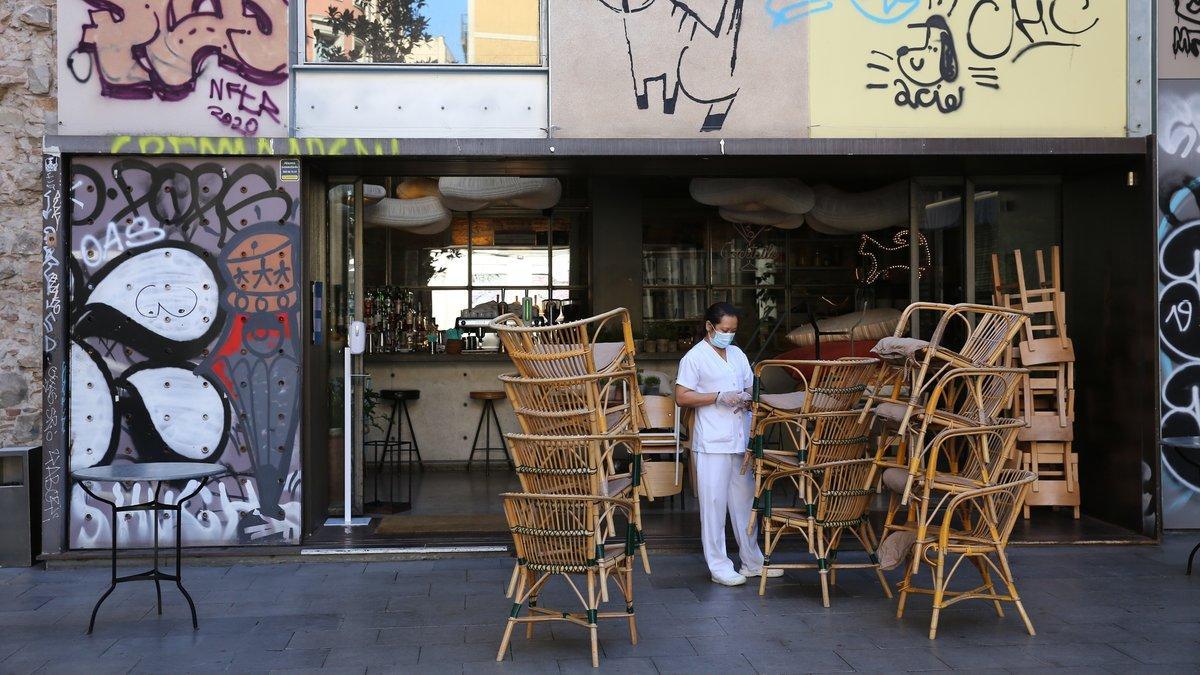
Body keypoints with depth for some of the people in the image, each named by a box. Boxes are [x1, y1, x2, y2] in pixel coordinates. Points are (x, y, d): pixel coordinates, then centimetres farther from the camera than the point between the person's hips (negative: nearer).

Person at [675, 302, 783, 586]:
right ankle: (719, 566, 5)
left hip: (741, 440, 6)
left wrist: (748, 400, -2)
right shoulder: (695, 357, -4)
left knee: (745, 502, 12)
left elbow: (750, 390, 21)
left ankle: (753, 561, 21)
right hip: (711, 443, -6)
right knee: (714, 504, -2)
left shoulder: (738, 355, 16)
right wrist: (719, 397, -16)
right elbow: (681, 397, -10)